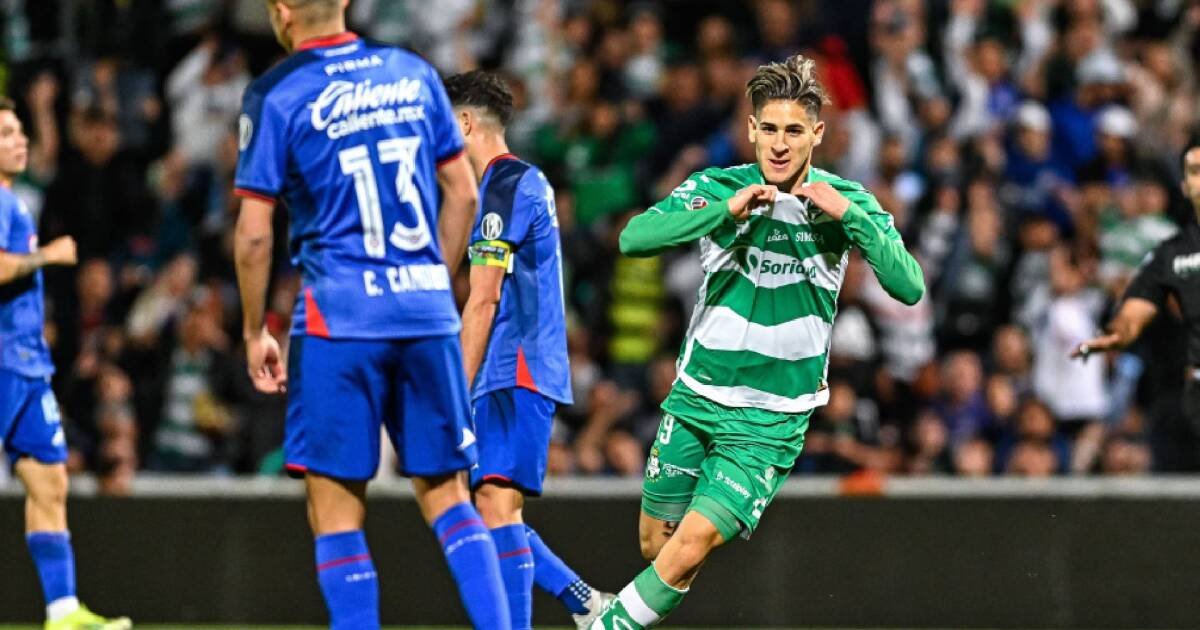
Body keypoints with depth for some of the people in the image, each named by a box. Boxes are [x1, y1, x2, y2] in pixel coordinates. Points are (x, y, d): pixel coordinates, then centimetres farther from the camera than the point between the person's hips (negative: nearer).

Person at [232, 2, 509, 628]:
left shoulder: (274, 96, -4)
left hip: (339, 319, -4)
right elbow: (463, 195, 12)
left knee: (335, 506, 0)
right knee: (446, 494, 11)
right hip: (427, 311, 4)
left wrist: (255, 332, 6)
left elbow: (253, 233, -5)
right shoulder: (414, 74, 9)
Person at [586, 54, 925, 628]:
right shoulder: (717, 189, -4)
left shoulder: (848, 204, -6)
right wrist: (726, 210, -30)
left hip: (771, 419, -2)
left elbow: (909, 288, -18)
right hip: (696, 395, 2)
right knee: (655, 541, 10)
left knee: (690, 548, -16)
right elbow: (634, 238, -19)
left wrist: (849, 214, -28)